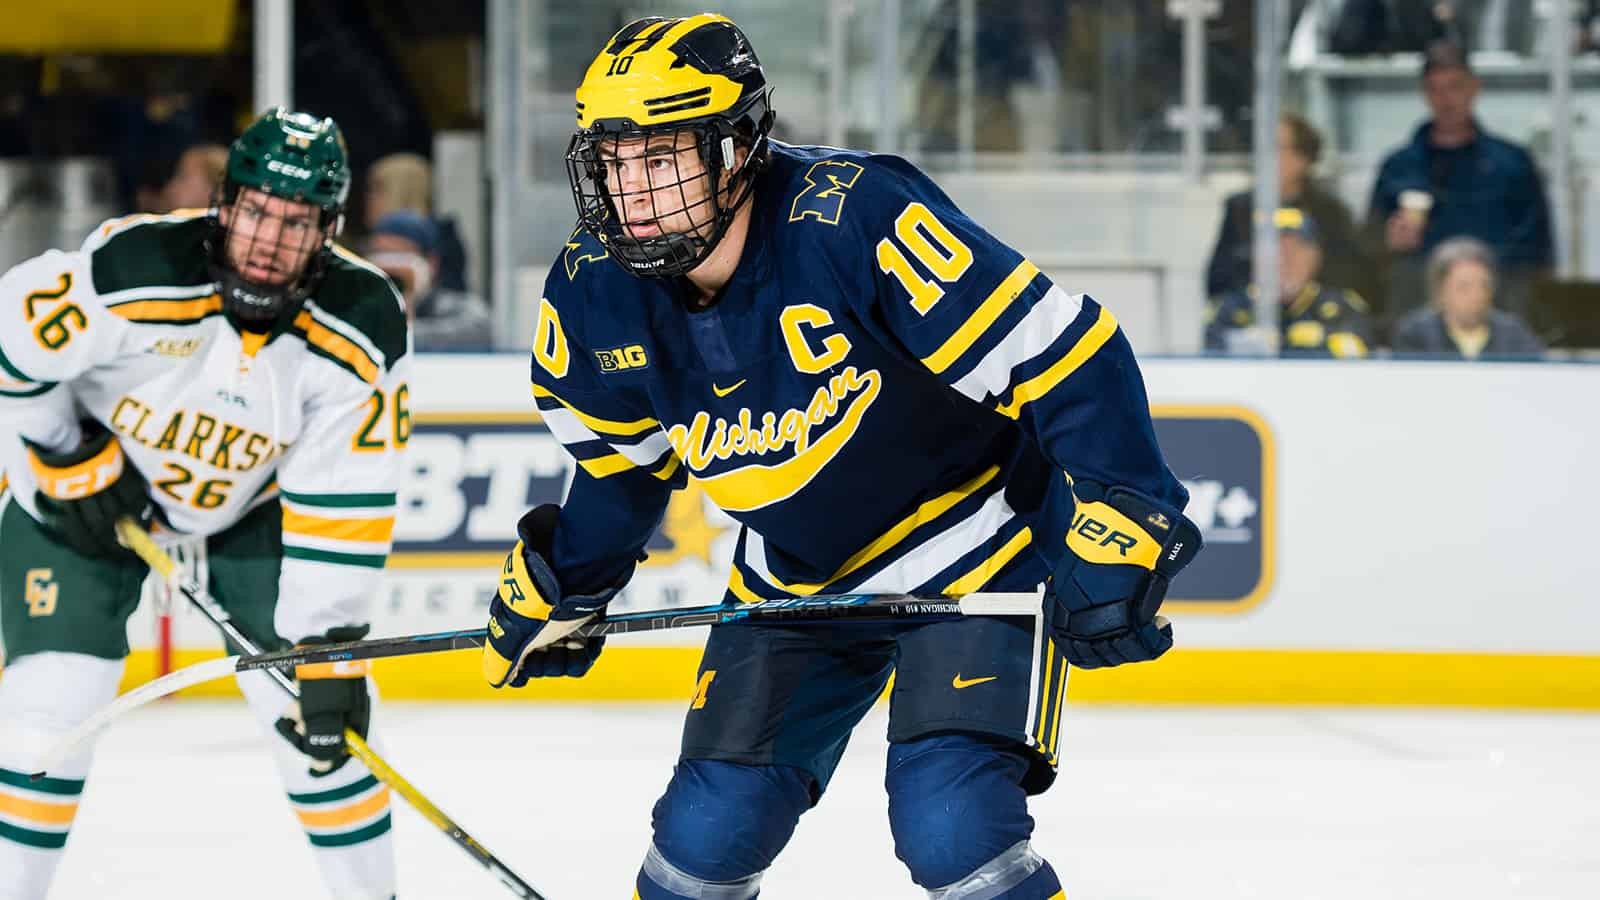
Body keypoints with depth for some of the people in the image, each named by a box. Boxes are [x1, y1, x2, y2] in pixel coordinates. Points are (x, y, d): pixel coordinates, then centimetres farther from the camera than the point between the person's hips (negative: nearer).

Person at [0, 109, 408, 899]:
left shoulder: (363, 329, -24)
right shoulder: (136, 271, -34)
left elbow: (342, 505, -21)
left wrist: (328, 653, -23)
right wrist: (74, 462, -14)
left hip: (249, 502, 2)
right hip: (80, 490, -2)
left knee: (316, 706, -7)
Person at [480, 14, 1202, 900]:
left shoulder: (855, 217, -30)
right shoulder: (595, 289, -11)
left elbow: (1063, 353, -29)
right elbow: (620, 456, 12)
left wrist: (1114, 531, -33)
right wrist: (562, 584, 15)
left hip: (971, 555, -6)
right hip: (795, 582, 6)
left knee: (950, 826, -21)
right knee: (709, 828, 3)